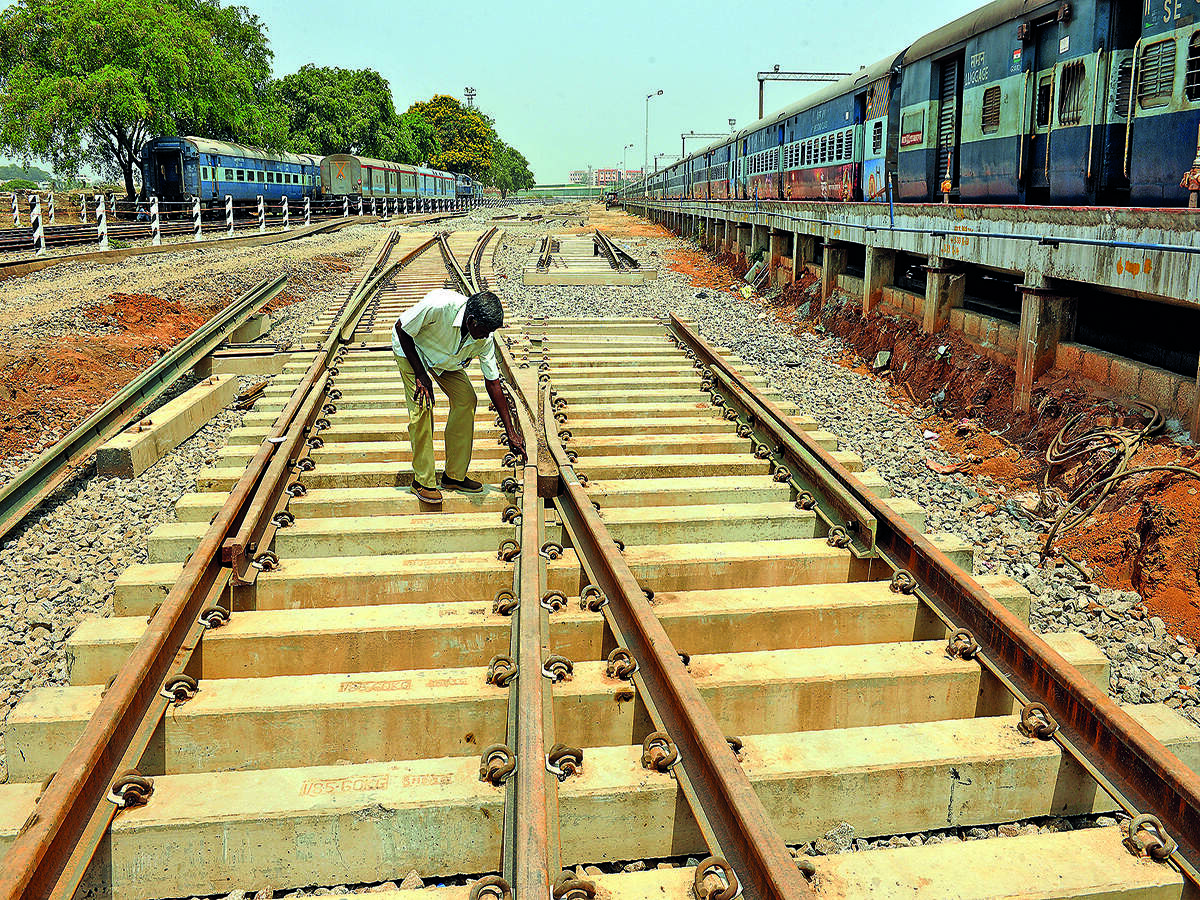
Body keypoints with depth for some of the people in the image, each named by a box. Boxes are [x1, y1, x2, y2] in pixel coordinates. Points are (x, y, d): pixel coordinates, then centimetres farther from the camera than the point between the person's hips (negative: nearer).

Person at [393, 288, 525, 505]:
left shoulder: (484, 339, -23)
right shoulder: (438, 306, -41)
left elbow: (493, 383, -14)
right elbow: (401, 328, -25)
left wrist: (511, 432, -13)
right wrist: (420, 375, -25)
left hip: (446, 357, 5)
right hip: (410, 349, -5)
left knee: (466, 398, -8)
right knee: (422, 405, -18)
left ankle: (455, 475, 3)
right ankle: (423, 481, -7)